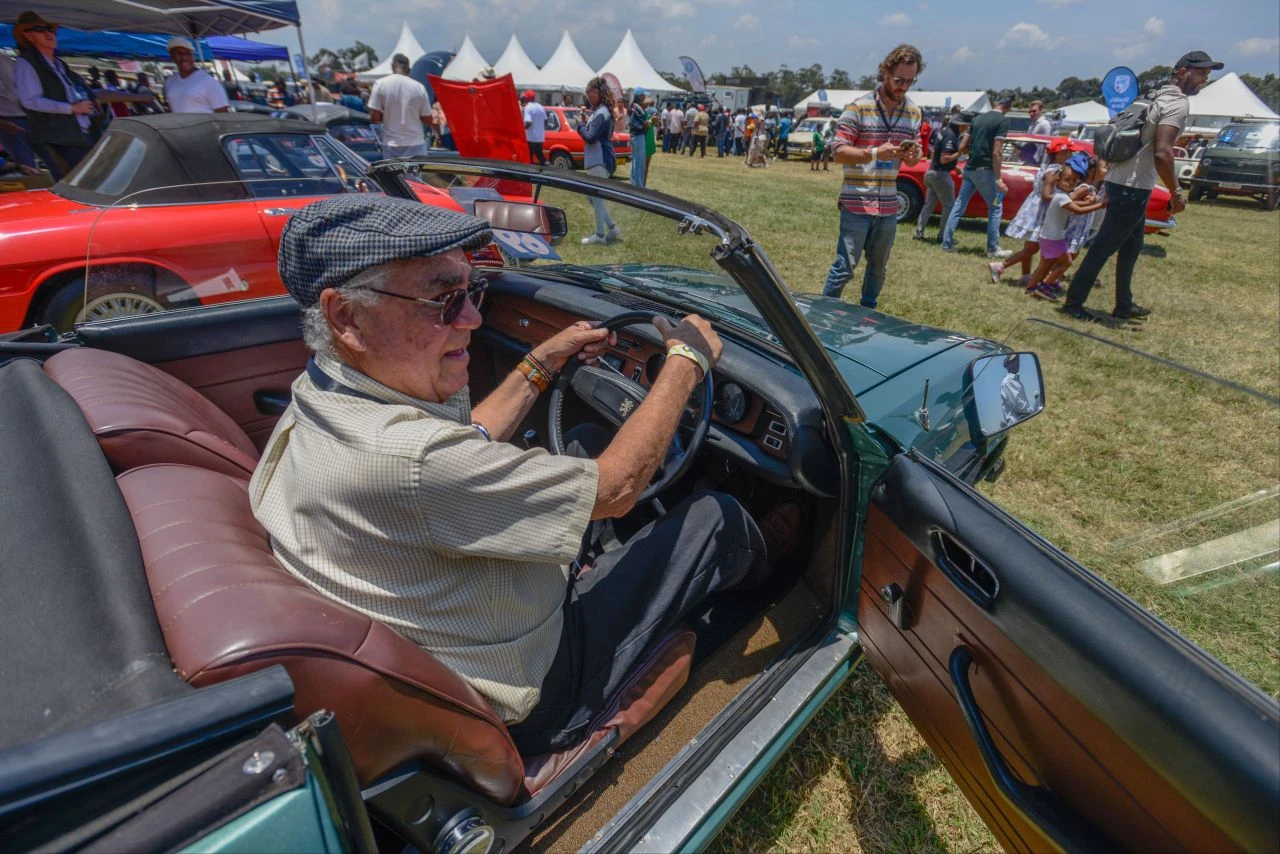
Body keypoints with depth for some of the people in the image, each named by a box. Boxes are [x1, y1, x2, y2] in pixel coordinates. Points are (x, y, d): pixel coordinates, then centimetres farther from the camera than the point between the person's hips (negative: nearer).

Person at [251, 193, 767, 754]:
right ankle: (762, 603, 37)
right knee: (718, 518, 2)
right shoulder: (400, 458, -38)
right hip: (537, 694, -8)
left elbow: (463, 449, 8)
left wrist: (542, 363, 8)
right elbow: (615, 488, -28)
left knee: (588, 439, 15)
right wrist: (687, 361, -15)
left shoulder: (317, 396, -7)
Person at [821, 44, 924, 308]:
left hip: (888, 206, 6)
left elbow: (914, 159, 15)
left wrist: (912, 154, -9)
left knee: (878, 267, 14)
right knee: (844, 267, -6)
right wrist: (875, 152, -24)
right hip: (856, 204, -6)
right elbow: (838, 152, -10)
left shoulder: (913, 113, 11)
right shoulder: (858, 108, -6)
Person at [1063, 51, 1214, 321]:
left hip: (1125, 183, 10)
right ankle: (1074, 302, 1)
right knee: (1103, 247, -5)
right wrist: (1176, 193, -15)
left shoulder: (1159, 97, 17)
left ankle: (1124, 305, 24)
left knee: (1131, 247, 17)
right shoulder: (1178, 103, -12)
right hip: (1131, 187, -10)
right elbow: (1161, 153, -23)